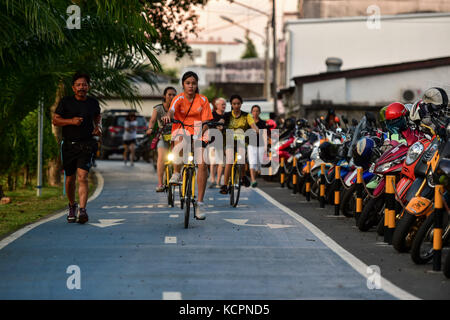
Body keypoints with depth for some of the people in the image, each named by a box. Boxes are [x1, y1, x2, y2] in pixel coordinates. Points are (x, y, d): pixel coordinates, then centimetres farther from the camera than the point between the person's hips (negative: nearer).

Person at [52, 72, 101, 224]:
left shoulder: (93, 103, 6)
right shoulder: (66, 102, 0)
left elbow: (97, 116, 26)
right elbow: (55, 120, -1)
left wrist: (97, 126, 5)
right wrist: (71, 121, -16)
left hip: (86, 144, -1)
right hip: (69, 145, 1)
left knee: (82, 176, -17)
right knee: (70, 179, 9)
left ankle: (82, 210, -23)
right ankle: (72, 206, 33)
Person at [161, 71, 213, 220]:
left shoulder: (203, 100, 1)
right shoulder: (179, 99, -5)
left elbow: (205, 121, -4)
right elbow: (172, 110, -26)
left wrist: (203, 134, -26)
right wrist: (168, 116, -51)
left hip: (197, 133, 1)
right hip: (180, 131, -1)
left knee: (202, 164, -18)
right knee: (180, 141, -40)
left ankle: (200, 203, -12)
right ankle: (176, 174, -24)